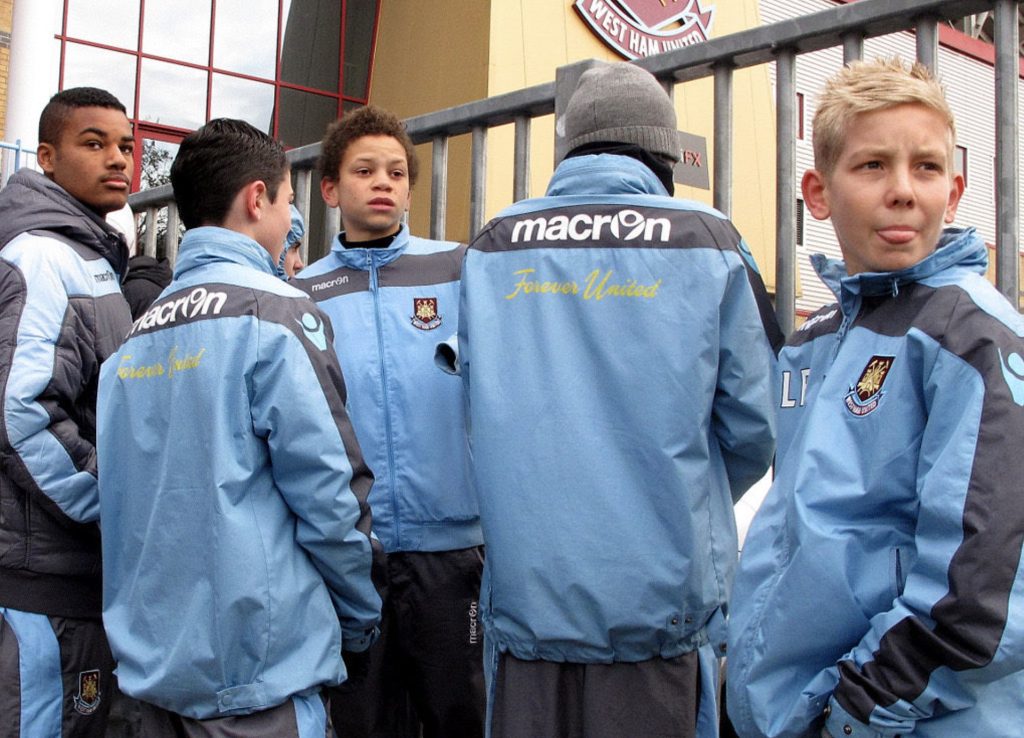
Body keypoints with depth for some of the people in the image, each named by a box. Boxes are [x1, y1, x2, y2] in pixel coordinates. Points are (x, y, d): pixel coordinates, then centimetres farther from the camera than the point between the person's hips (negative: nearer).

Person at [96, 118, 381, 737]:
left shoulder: (140, 332, 9)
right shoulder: (275, 312, -12)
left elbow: (126, 490, 11)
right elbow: (328, 489, -16)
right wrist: (361, 617, -2)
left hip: (150, 655, 7)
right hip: (253, 667, -7)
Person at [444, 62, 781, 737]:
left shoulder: (491, 248, 2)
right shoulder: (710, 242, -3)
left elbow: (478, 410, 6)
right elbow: (754, 424, -2)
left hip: (523, 592, 2)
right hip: (661, 600, -1)